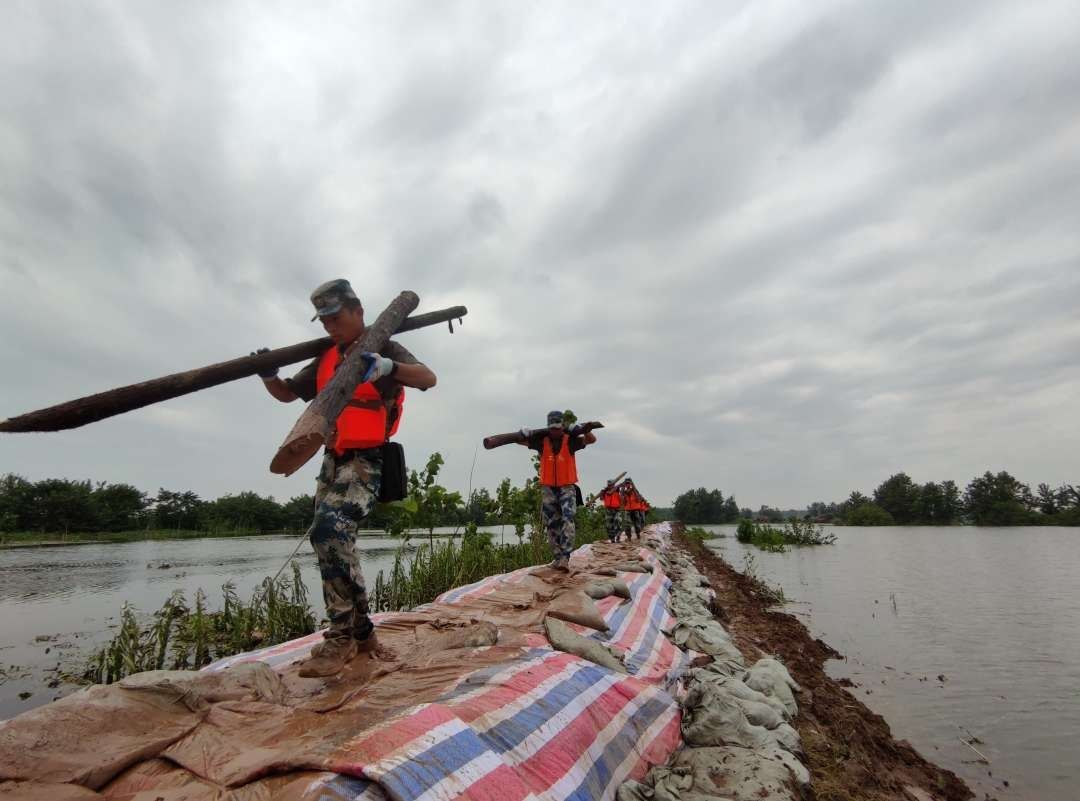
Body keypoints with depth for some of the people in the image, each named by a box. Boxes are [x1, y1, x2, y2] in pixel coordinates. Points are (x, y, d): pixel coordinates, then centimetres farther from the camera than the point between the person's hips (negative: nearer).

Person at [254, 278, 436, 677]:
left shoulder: (384, 348, -4)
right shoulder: (326, 359, 16)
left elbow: (428, 378, -21)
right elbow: (286, 394, 21)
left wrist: (387, 367, -40)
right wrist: (268, 375, -1)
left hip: (366, 461, -8)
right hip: (333, 461, 8)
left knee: (329, 529, -26)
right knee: (333, 542, 10)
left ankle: (341, 636, -15)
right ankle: (360, 630, 24)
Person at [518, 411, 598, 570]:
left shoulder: (570, 440, -3)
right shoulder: (542, 441, 2)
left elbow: (592, 440, -8)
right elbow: (519, 440, 6)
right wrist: (525, 433, -18)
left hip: (567, 487, -3)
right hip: (548, 489, 3)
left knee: (567, 519, -20)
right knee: (552, 524, 6)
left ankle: (565, 558, -23)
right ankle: (558, 557, 17)